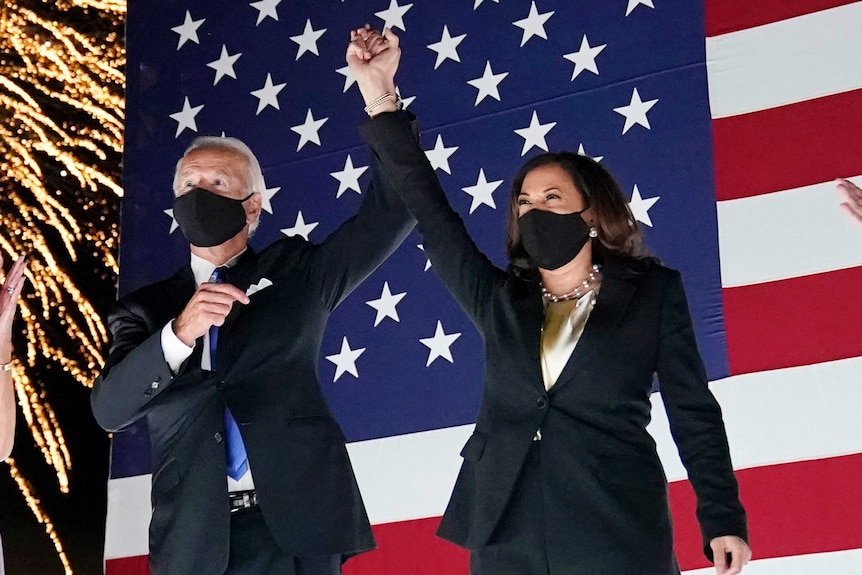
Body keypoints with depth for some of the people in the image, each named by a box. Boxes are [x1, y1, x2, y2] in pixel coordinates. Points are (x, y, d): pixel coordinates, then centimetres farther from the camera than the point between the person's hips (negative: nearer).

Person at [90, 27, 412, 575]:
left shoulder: (295, 272, 12)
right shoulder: (145, 310, 13)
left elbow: (391, 211, 3)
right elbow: (110, 409, -1)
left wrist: (380, 97, -9)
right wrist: (178, 335, -17)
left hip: (295, 529, -1)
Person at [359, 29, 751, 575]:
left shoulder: (652, 291, 7)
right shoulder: (498, 299, 14)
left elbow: (693, 410, 5)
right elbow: (429, 210, 10)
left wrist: (723, 519, -3)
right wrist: (381, 101, 2)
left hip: (619, 531, -3)